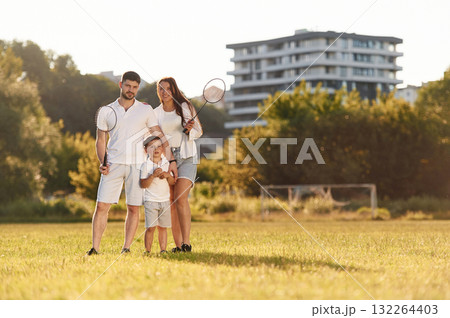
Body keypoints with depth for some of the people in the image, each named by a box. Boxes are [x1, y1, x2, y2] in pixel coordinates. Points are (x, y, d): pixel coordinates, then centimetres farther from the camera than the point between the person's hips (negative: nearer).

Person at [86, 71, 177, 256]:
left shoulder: (146, 110, 7)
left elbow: (160, 136, 6)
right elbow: (101, 140, 12)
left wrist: (171, 160, -2)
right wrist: (102, 162, -4)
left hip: (137, 165, 0)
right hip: (113, 164, 0)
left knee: (134, 209, -1)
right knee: (102, 206, -8)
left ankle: (126, 248, 6)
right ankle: (95, 248, -4)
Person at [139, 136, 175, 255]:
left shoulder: (166, 164, 7)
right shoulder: (145, 165, -5)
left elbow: (172, 182, 8)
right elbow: (143, 184, -11)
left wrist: (168, 176, -12)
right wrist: (153, 176, -23)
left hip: (165, 200, 4)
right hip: (151, 200, -4)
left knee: (162, 227, 6)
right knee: (151, 227, -9)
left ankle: (163, 249, 9)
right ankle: (147, 250, -3)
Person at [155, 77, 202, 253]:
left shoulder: (185, 107, 2)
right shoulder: (156, 113, 11)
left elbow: (199, 131, 5)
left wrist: (190, 129, -15)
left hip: (186, 156, -3)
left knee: (180, 198, -17)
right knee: (171, 202, 0)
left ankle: (186, 243, -17)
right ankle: (178, 245, 3)